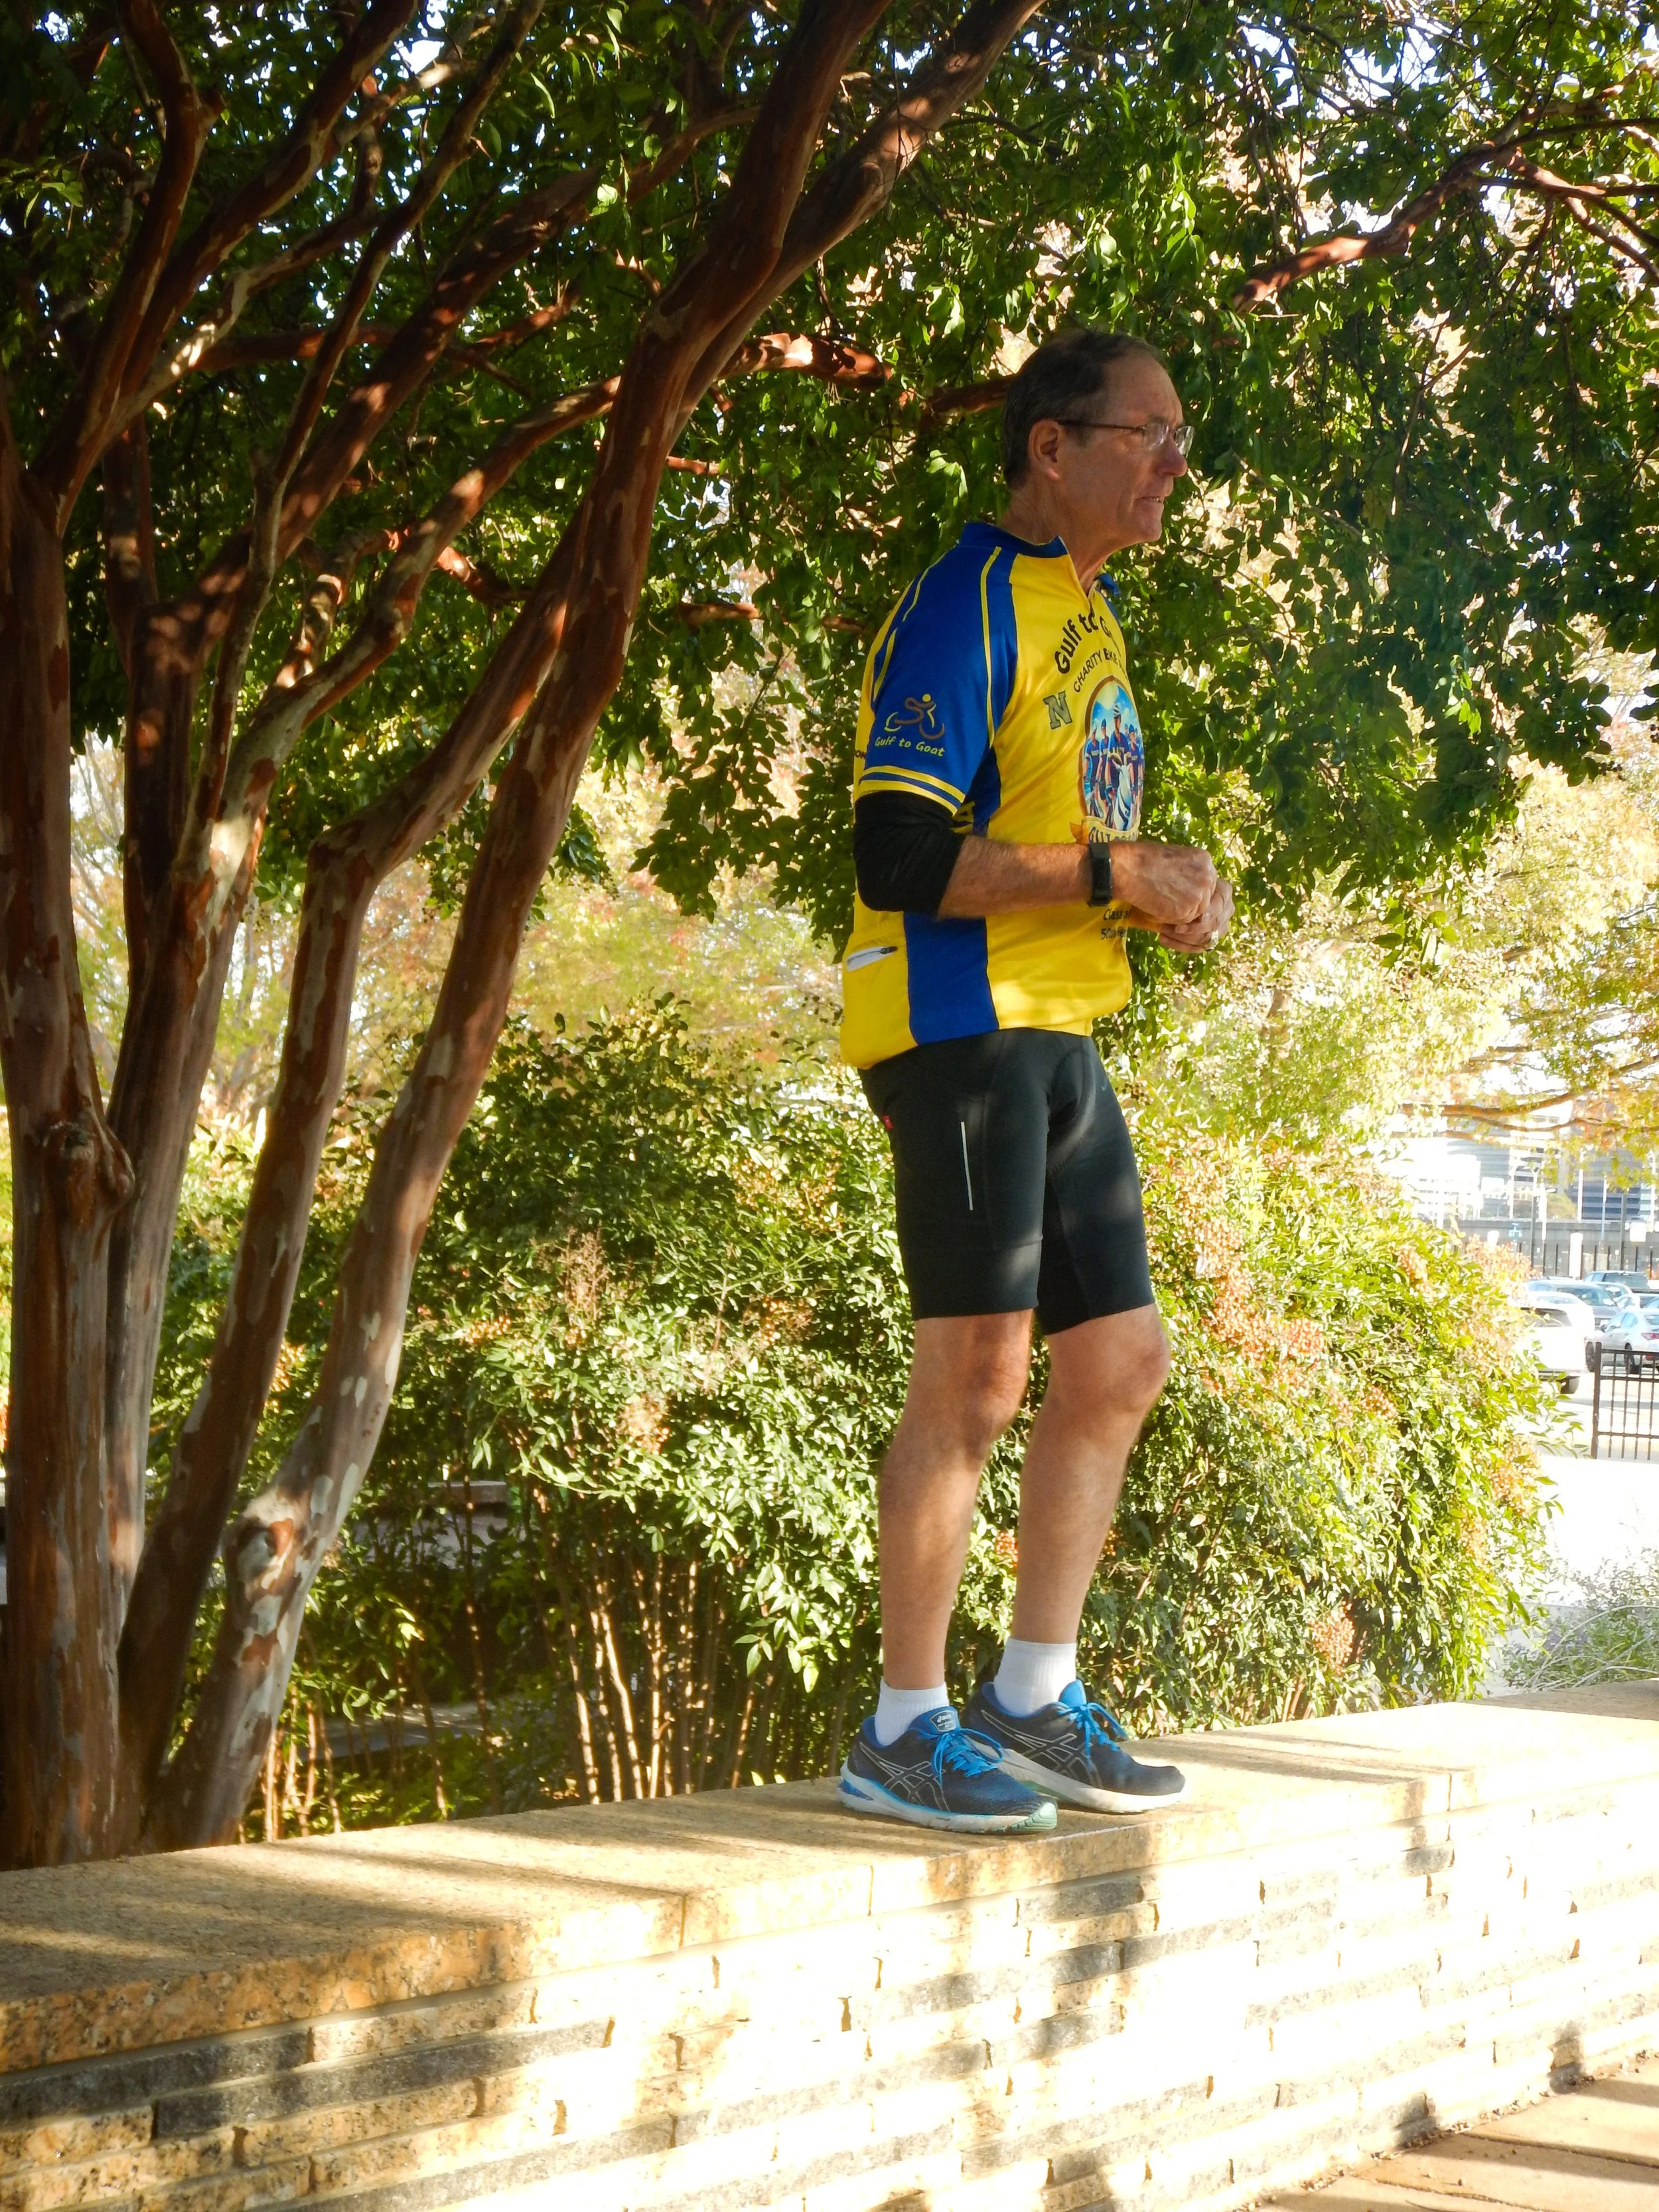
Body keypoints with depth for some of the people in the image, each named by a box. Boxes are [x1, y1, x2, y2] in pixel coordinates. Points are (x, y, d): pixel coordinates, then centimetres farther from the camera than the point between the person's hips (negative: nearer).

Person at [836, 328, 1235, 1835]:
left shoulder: (1088, 609, 19)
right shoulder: (964, 608, -11)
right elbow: (900, 860, -19)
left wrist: (1167, 893, 8)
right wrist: (1113, 874, -17)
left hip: (1058, 1034, 10)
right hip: (960, 1023, -9)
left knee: (1120, 1362, 10)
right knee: (979, 1375, -9)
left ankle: (1035, 1698, 20)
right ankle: (904, 1731, 0)